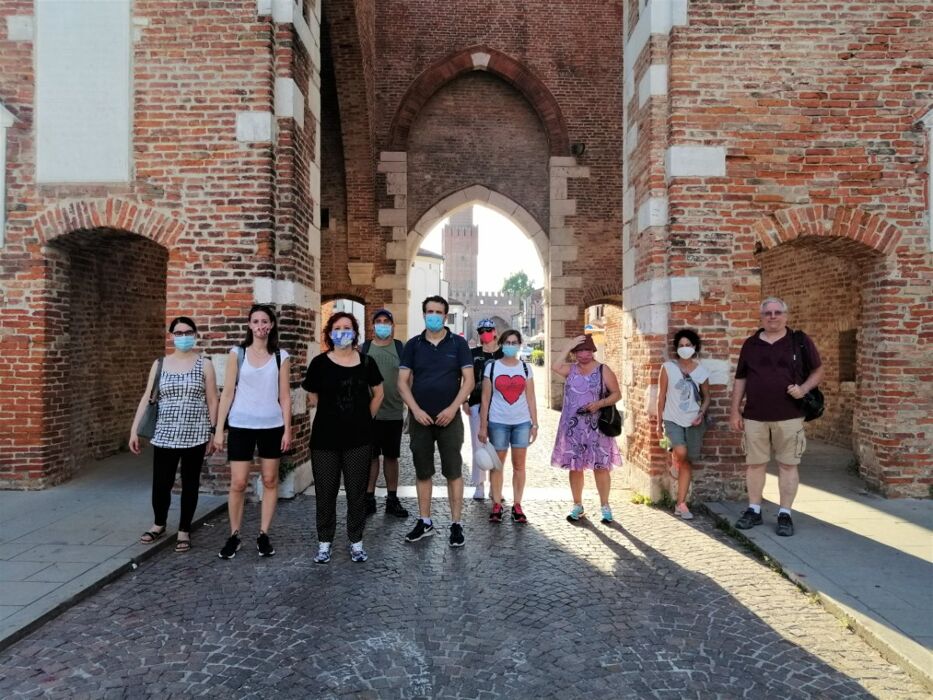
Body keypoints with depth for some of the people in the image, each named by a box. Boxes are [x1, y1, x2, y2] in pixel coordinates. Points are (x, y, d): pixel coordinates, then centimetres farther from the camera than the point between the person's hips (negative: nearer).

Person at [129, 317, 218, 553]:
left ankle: (184, 531, 21)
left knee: (190, 484, 7)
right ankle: (159, 524, 31)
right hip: (165, 435, 2)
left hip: (195, 435, -2)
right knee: (161, 483, 5)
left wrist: (213, 434, -1)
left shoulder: (204, 364, 0)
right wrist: (134, 430, 2)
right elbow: (146, 398, 7)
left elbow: (212, 401, 1)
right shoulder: (160, 364, 6)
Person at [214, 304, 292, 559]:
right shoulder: (237, 353, 1)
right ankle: (234, 536, 16)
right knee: (237, 483, 0)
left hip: (272, 426, 1)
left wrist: (287, 429, -1)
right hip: (241, 426, -1)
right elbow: (228, 393, 1)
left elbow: (284, 396, 3)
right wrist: (219, 428, -3)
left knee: (270, 481, 7)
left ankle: (264, 535, 18)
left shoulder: (281, 356, 3)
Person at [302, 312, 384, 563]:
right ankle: (324, 542, 21)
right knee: (325, 492, 6)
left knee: (357, 491, 7)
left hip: (359, 438, 1)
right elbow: (313, 398, 7)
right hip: (325, 438, -1)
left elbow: (378, 394, 13)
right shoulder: (320, 362, -3)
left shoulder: (366, 362, 2)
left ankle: (356, 542, 20)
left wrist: (364, 419, 8)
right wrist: (333, 415, 10)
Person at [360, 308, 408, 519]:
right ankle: (369, 498, 16)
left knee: (391, 456, 9)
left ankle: (392, 499, 18)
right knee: (370, 456, 5)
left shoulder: (401, 348, 4)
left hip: (394, 413, 0)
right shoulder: (364, 348, 5)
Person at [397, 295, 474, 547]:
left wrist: (453, 408, -13)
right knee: (422, 472, 9)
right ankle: (425, 522, 21)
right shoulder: (413, 345, 5)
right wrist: (415, 410, -10)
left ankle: (456, 524, 10)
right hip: (420, 418, 2)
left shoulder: (458, 343, 1)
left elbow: (468, 380, -2)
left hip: (449, 417, -2)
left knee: (453, 471, 1)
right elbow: (402, 381, 2)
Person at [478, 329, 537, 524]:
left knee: (519, 465, 5)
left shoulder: (525, 368, 7)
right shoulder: (492, 367, 2)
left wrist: (535, 424, 1)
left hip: (522, 422, 2)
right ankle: (497, 505, 13)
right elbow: (485, 399, 1)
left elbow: (531, 399, 7)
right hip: (498, 422, -1)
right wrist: (483, 426, -3)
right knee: (497, 464, 4)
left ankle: (517, 505, 14)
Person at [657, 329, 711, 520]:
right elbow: (662, 395, -1)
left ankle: (681, 504, 14)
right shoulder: (668, 367, -4)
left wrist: (701, 413, -8)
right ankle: (674, 462, 12)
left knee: (688, 462, 5)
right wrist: (659, 421, -1)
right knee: (681, 452, -27)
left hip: (694, 422, 2)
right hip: (672, 420, -2)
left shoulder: (701, 371, 1)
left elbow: (706, 397, 11)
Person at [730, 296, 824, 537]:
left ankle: (785, 514, 12)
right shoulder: (750, 344, 9)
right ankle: (753, 510, 19)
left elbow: (818, 370, 8)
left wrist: (804, 388, -12)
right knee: (754, 464, 7)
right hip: (754, 416, 2)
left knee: (788, 465, 3)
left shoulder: (800, 341, 4)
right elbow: (740, 379, 11)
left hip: (789, 416, -2)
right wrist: (735, 411, 6)